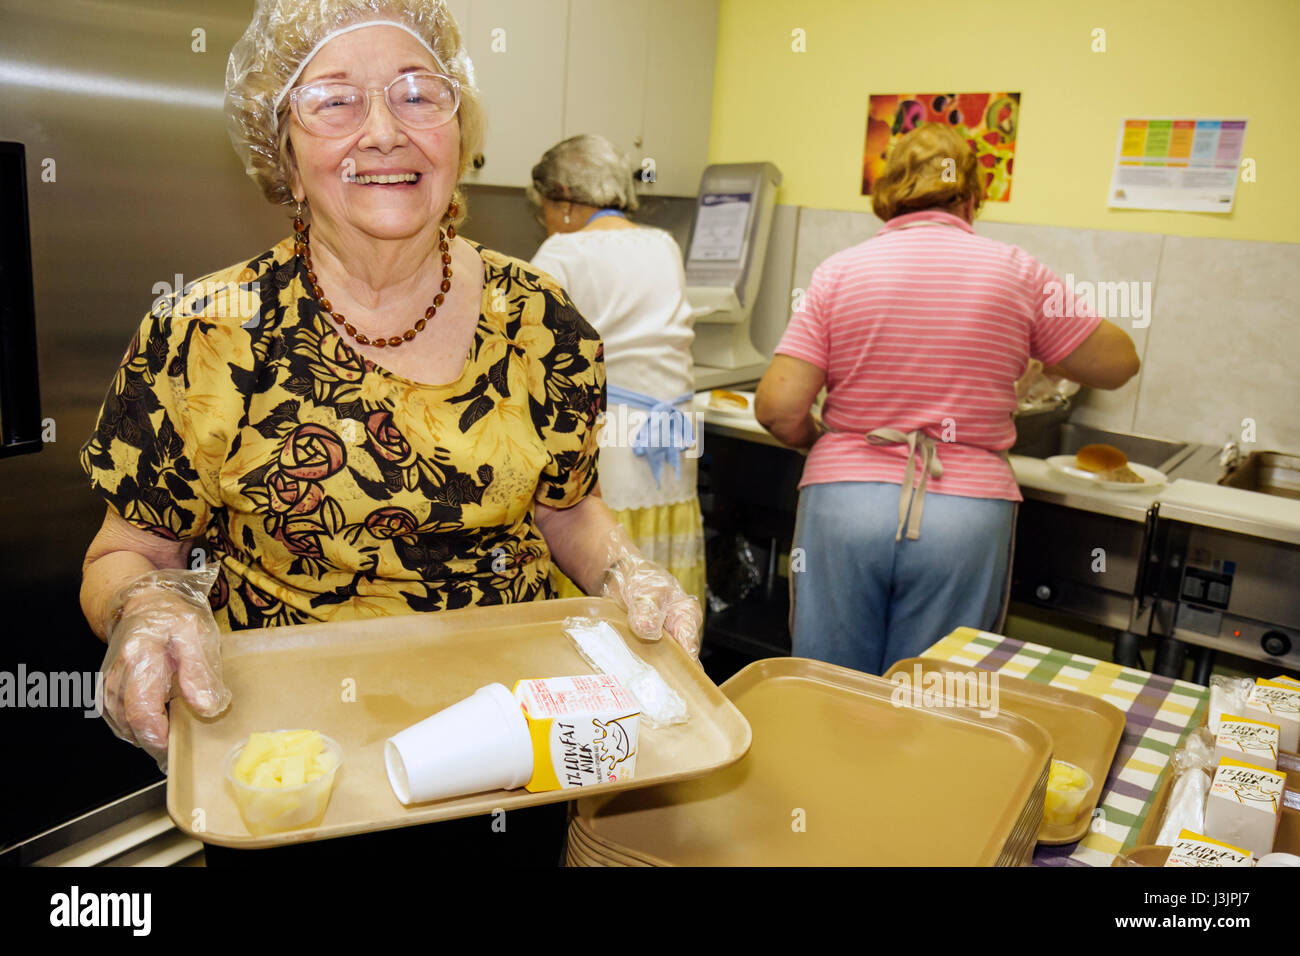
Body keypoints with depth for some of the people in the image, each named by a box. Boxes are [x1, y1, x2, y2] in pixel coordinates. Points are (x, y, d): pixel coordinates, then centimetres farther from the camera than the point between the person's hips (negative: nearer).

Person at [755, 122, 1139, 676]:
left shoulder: (840, 272, 1)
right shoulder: (1016, 273, 3)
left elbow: (778, 407, -6)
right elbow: (1118, 363, 14)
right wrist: (1050, 361, 33)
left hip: (843, 504, 0)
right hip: (966, 514, 1)